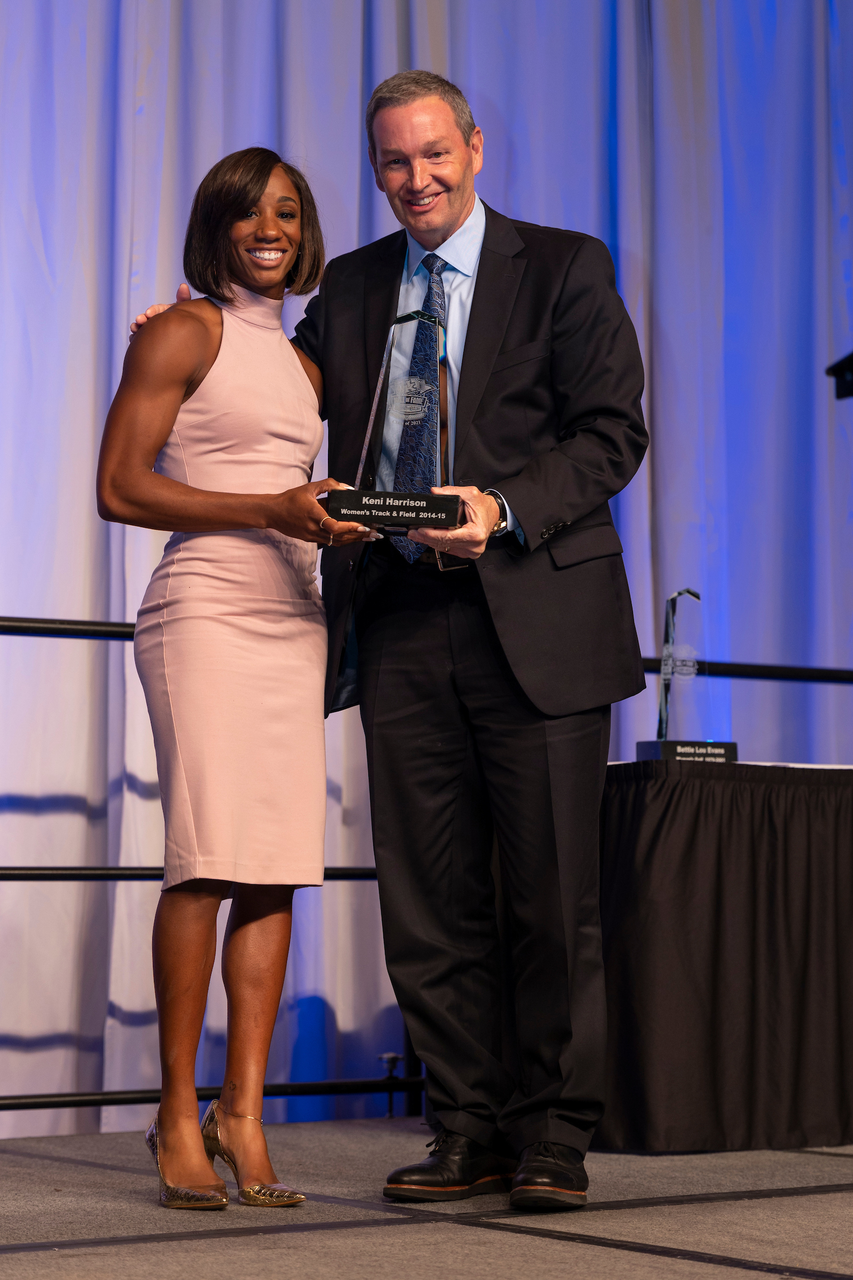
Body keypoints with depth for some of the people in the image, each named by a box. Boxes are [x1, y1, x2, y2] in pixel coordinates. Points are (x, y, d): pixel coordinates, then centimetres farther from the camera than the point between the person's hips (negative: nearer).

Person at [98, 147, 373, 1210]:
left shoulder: (300, 361, 21)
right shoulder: (182, 332, 2)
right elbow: (120, 489, -7)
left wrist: (336, 525, 9)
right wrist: (271, 508, -14)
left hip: (292, 618, 7)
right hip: (204, 612, -7)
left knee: (279, 865, 0)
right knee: (207, 859, -13)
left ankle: (243, 1112, 3)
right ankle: (177, 1113, -4)